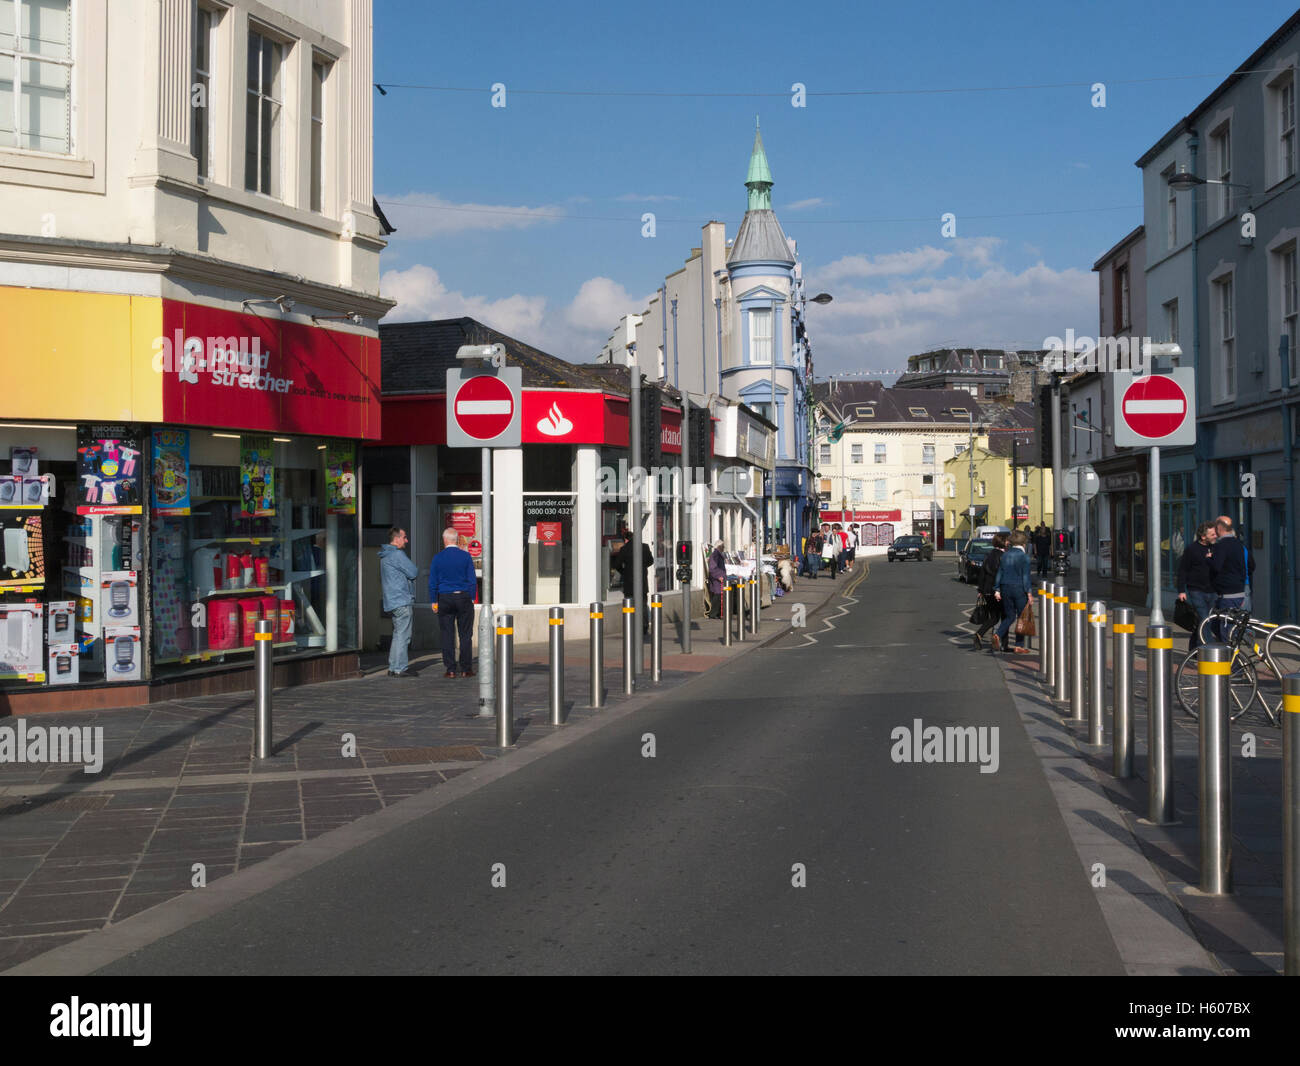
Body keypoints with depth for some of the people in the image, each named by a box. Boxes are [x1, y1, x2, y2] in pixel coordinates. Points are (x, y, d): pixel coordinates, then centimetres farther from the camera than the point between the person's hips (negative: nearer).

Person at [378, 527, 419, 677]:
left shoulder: (385, 556, 18)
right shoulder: (397, 555, -13)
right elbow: (413, 573, -15)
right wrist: (414, 572, 9)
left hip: (392, 601, 10)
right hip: (402, 600, -10)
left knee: (398, 635, 14)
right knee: (403, 635, -8)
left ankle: (394, 668, 15)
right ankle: (400, 668, -8)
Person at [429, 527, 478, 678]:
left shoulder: (438, 558, -1)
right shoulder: (466, 556, -3)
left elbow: (432, 582, 2)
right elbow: (472, 580, -2)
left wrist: (434, 601, 10)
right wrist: (472, 598, 6)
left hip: (444, 599, 1)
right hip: (463, 597, 0)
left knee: (447, 635, 4)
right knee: (465, 634, 4)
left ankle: (451, 669, 3)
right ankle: (466, 669, 5)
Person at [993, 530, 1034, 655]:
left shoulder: (1005, 555, 7)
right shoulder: (1024, 557, -9)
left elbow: (999, 573, 7)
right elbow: (1025, 576, -11)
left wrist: (997, 590, 10)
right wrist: (1028, 592, -7)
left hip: (1005, 588, 5)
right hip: (1019, 588, -5)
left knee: (1009, 616, 15)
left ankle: (998, 636, -8)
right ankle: (1019, 646, 5)